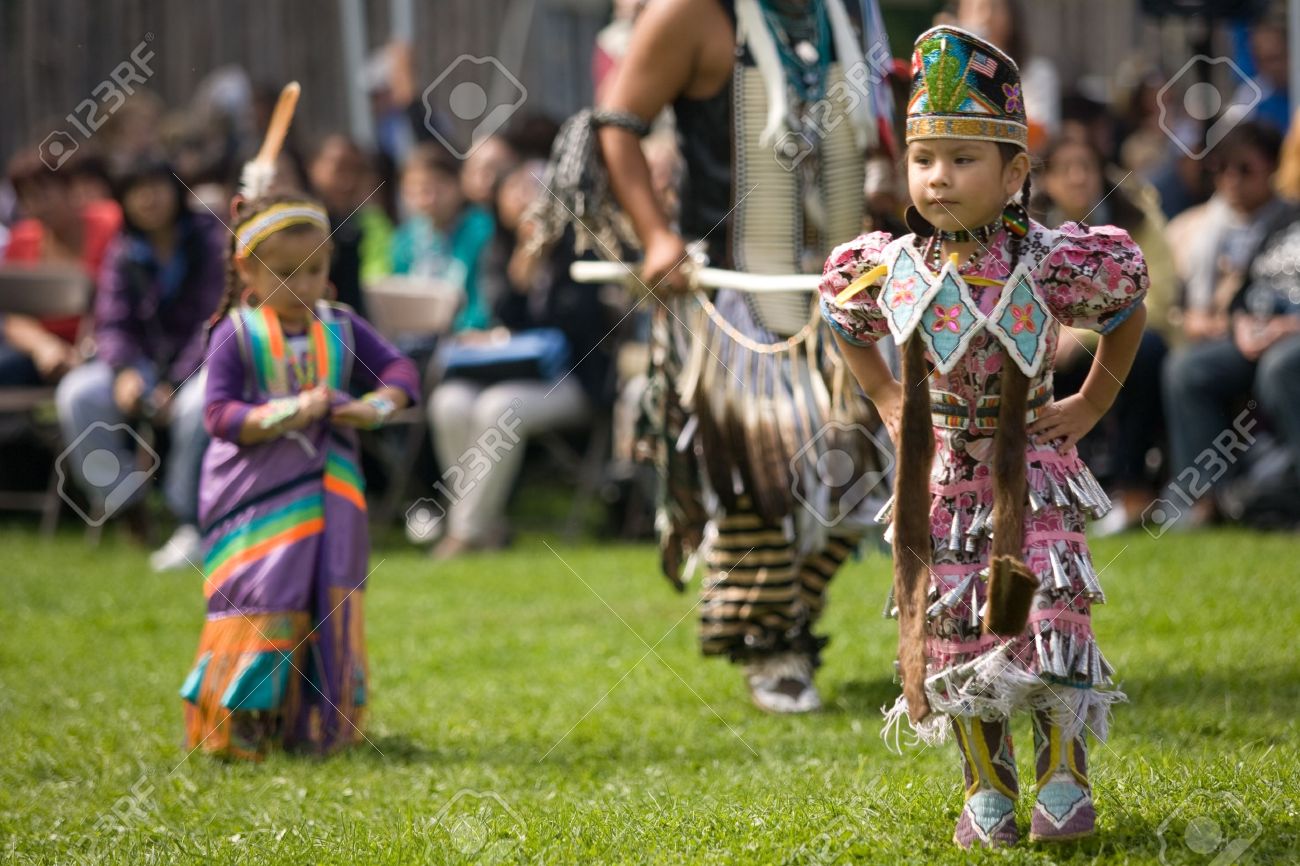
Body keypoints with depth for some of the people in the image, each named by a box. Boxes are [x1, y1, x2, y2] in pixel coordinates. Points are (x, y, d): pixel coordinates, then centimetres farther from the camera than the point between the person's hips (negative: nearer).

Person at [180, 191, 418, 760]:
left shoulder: (341, 329, 7)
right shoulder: (235, 335, -6)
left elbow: (399, 371, 9)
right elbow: (218, 414, -11)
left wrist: (375, 407, -12)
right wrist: (287, 414, -24)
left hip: (328, 496, 5)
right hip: (258, 497, -5)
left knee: (329, 603, 6)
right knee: (260, 604, -7)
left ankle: (317, 726, 16)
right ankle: (237, 726, 2)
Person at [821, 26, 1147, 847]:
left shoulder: (1052, 264, -16)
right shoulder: (890, 269, -8)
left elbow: (1128, 306, 4)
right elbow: (849, 325, 15)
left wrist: (1092, 403, 5)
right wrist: (891, 405, 9)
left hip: (1034, 469, -2)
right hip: (943, 473, 2)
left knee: (1051, 616, -11)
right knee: (955, 627, 2)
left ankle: (1064, 775, 4)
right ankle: (987, 788, 14)